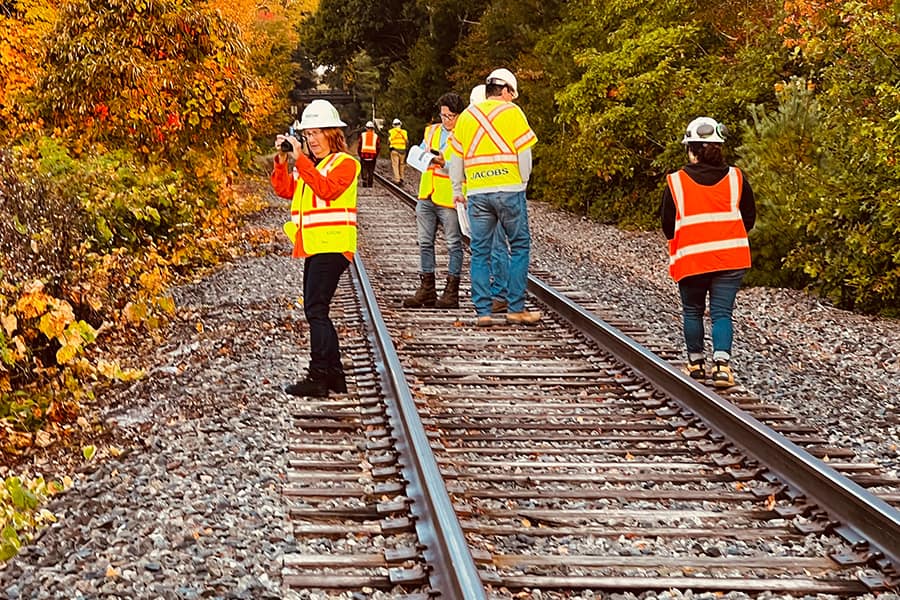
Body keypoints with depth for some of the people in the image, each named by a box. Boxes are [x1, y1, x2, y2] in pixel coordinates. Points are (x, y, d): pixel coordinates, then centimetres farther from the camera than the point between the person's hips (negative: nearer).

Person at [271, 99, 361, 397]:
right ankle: (334, 375, 17)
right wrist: (281, 160, -2)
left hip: (332, 247, -9)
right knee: (316, 311, 10)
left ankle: (319, 376, -16)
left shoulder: (344, 163, -4)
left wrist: (300, 159, -22)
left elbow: (326, 188, -22)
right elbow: (284, 189, 11)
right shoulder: (309, 165, 21)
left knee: (316, 309, -15)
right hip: (314, 247, 9)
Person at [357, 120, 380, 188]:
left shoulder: (362, 135, 3)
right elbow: (378, 147, 2)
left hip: (363, 155, -1)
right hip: (372, 156, 1)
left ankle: (364, 184, -7)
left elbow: (359, 145, 2)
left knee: (364, 170, 4)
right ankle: (370, 184, 9)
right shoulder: (376, 136, 5)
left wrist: (360, 154, 10)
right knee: (371, 171, 8)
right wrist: (375, 155, 11)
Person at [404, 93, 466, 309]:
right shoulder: (431, 131, 14)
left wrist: (445, 163, -26)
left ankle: (451, 292, 6)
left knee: (453, 244, 2)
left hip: (450, 199, -6)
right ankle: (426, 290, 15)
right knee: (425, 243, 9)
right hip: (427, 196, 6)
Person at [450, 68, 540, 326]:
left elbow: (456, 158, 15)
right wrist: (523, 182, 9)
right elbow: (524, 152, -4)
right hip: (509, 189, -3)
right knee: (519, 246, 7)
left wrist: (457, 190, 24)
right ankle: (516, 308, 4)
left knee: (480, 252, 6)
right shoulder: (512, 112, 0)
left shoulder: (466, 116, 12)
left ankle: (482, 312, 4)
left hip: (477, 193, 4)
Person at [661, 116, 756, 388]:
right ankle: (722, 363, -15)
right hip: (730, 258, 1)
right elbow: (749, 219, 7)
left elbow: (668, 226, 1)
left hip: (691, 260, -1)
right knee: (722, 312, 4)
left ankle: (696, 364, 25)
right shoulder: (736, 178, -2)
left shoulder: (676, 182, -7)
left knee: (692, 312, 17)